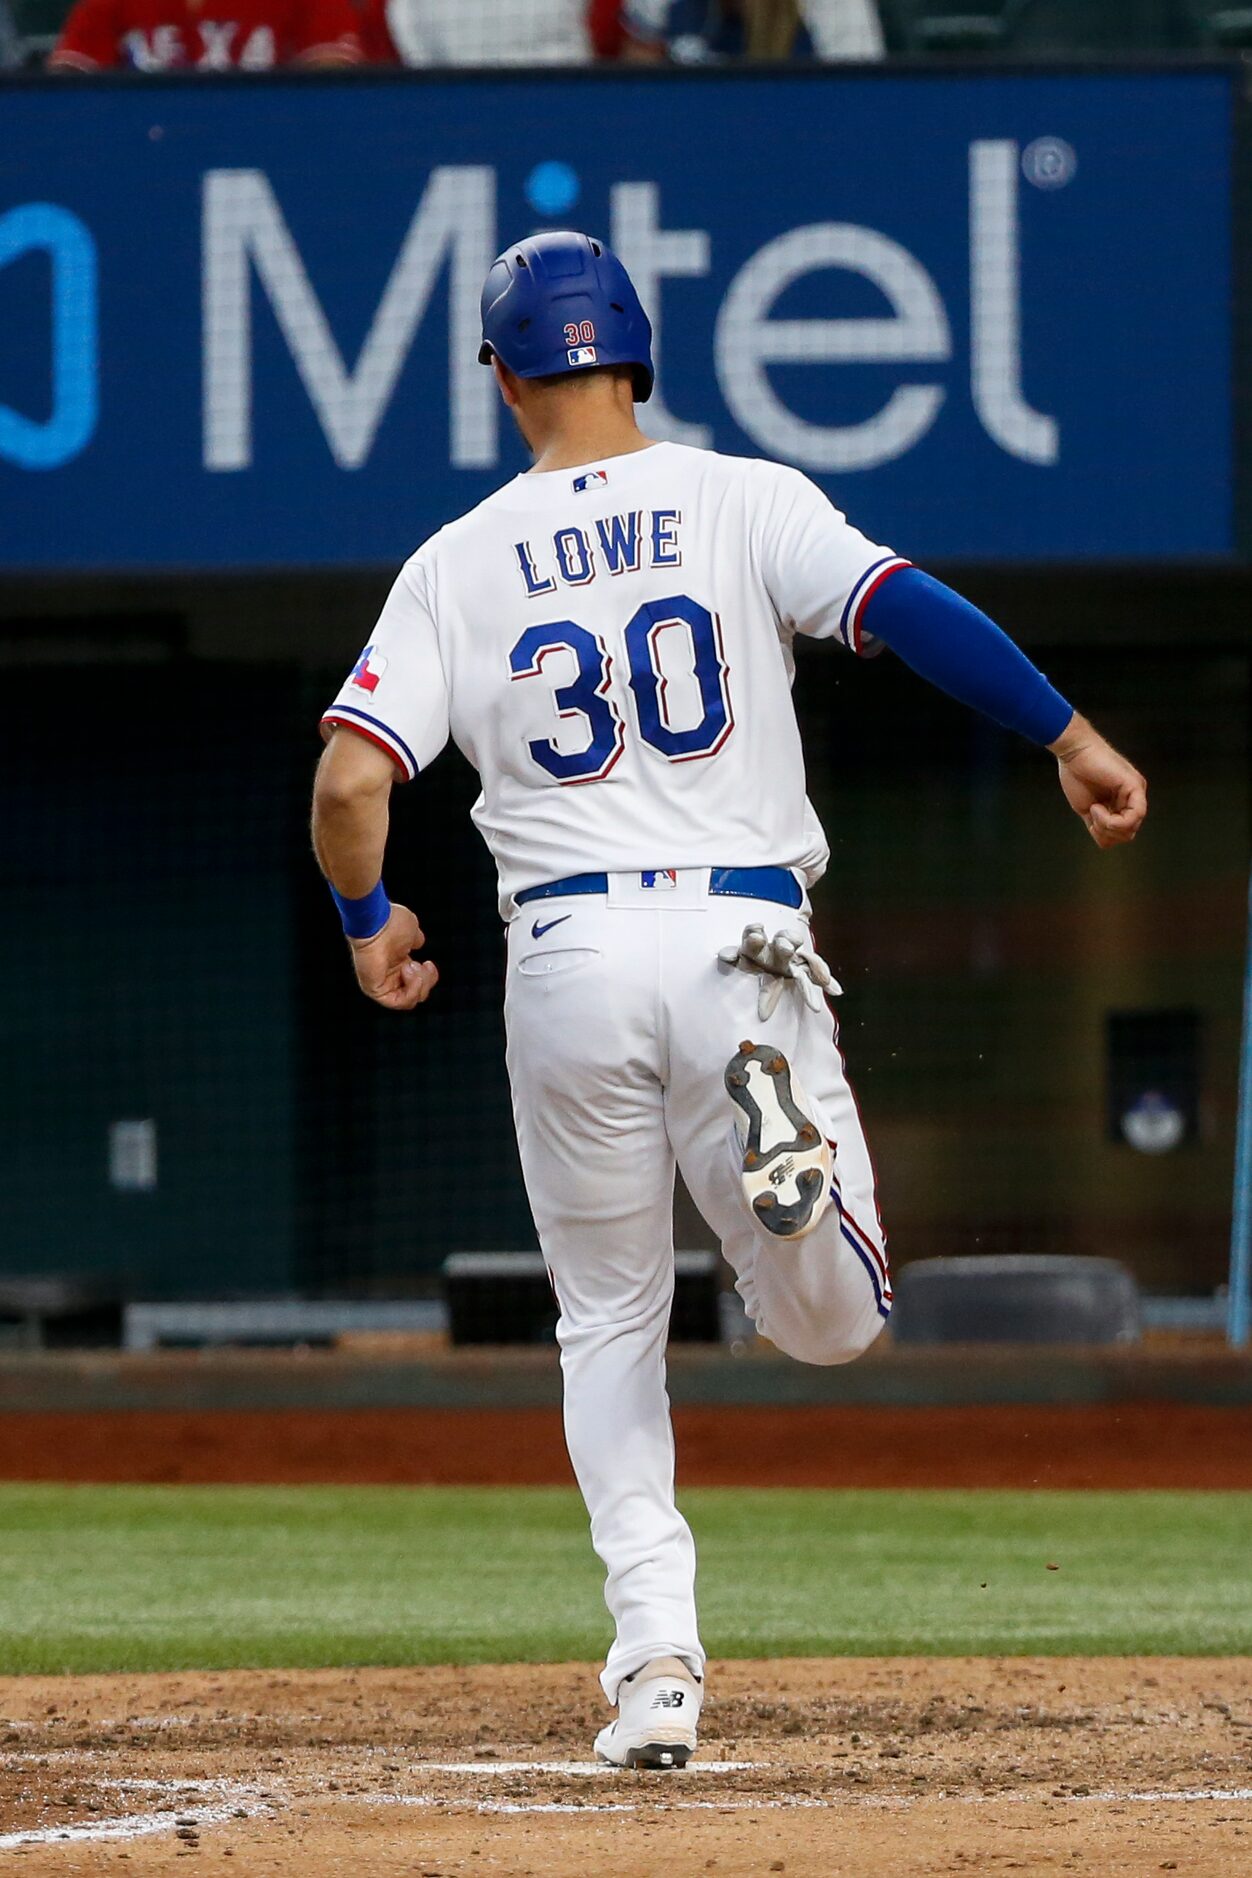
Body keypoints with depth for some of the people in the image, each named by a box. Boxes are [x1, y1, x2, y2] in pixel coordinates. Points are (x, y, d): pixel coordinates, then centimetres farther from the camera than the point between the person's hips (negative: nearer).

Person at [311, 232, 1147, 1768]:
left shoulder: (457, 565, 4)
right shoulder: (744, 505, 2)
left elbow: (349, 781, -3)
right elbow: (907, 609, -13)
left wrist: (368, 923, 15)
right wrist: (1068, 737, -9)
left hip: (567, 952, 1)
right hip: (739, 935, -1)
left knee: (608, 1324, 16)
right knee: (831, 1323, 8)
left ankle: (656, 1654, -2)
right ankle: (777, 1114, -27)